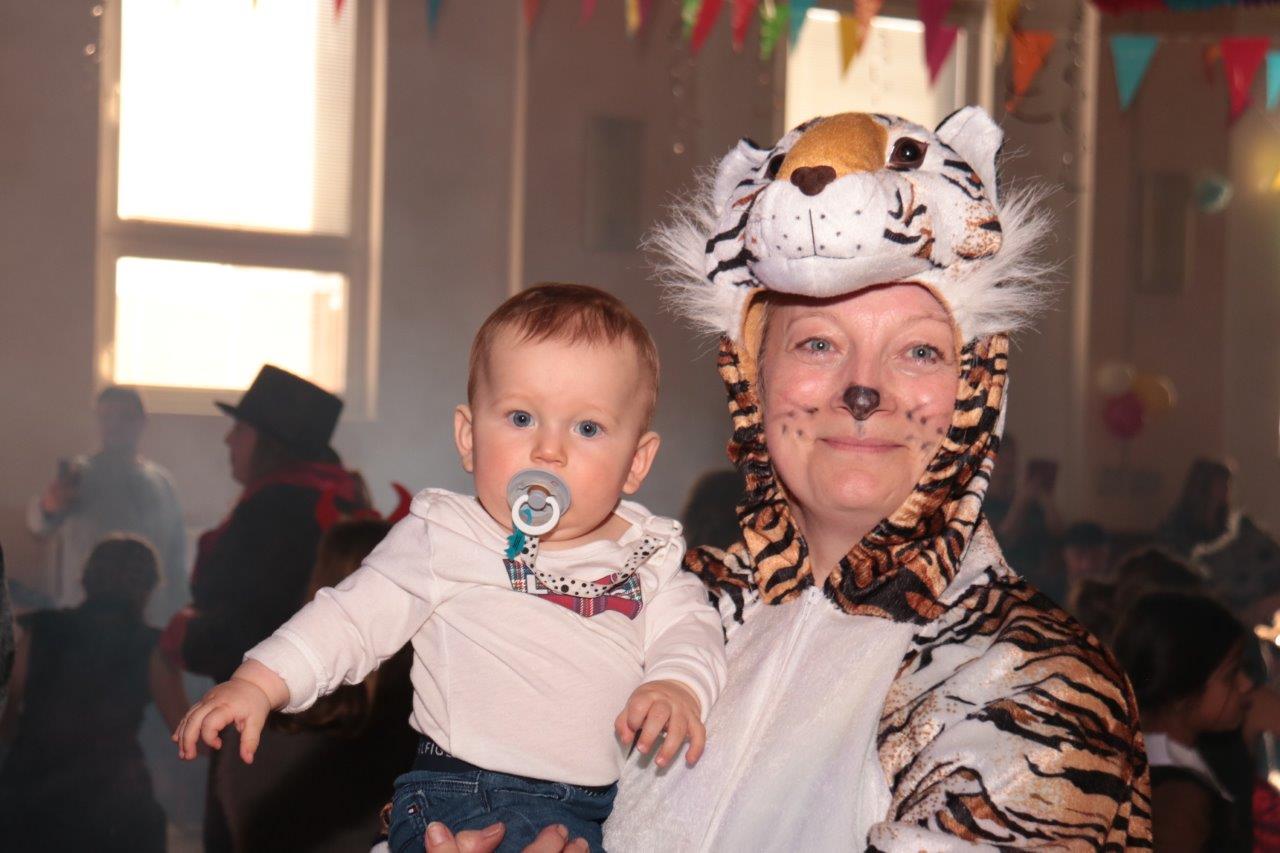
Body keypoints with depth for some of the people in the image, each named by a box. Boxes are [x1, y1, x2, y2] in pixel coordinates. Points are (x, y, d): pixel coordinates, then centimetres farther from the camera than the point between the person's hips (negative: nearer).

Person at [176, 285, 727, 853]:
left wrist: (678, 686, -20)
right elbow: (353, 618, 5)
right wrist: (258, 683, -5)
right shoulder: (445, 539, 3)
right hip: (467, 797, -5)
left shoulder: (647, 553, 12)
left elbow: (688, 629, 3)